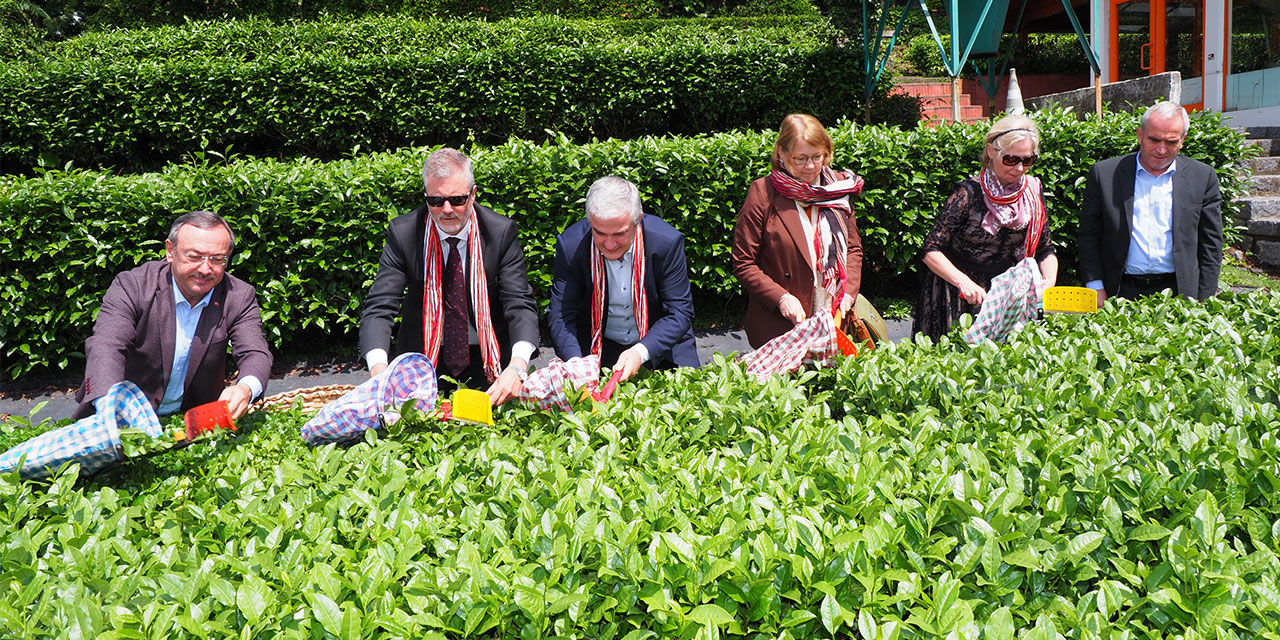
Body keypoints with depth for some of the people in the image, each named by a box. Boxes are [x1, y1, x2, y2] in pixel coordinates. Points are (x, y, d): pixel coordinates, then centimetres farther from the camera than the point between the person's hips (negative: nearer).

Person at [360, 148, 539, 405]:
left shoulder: (501, 232, -9)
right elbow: (379, 307, -13)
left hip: (487, 359, 0)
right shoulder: (403, 234, -9)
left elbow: (520, 304, -15)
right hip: (424, 358, 0)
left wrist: (518, 366, -35)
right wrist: (378, 368, -33)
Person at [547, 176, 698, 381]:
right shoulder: (570, 246, -16)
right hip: (598, 350, -1)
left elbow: (679, 313, -15)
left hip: (660, 345, 2)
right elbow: (560, 314, -12)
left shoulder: (667, 242, -18)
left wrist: (641, 352, -30)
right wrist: (576, 362, -30)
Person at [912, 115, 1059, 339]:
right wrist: (963, 282, -32)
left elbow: (1045, 249, 9)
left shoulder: (1033, 191, 0)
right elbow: (931, 250, -18)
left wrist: (1050, 279, -11)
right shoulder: (968, 194, -15)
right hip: (957, 296, -4)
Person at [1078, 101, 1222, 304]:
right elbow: (1089, 236, 5)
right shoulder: (1104, 174, 3)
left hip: (1179, 294, 1)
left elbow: (1210, 245, 8)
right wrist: (1096, 288, -3)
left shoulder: (1203, 177, 7)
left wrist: (1203, 302, 3)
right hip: (1122, 294, -1)